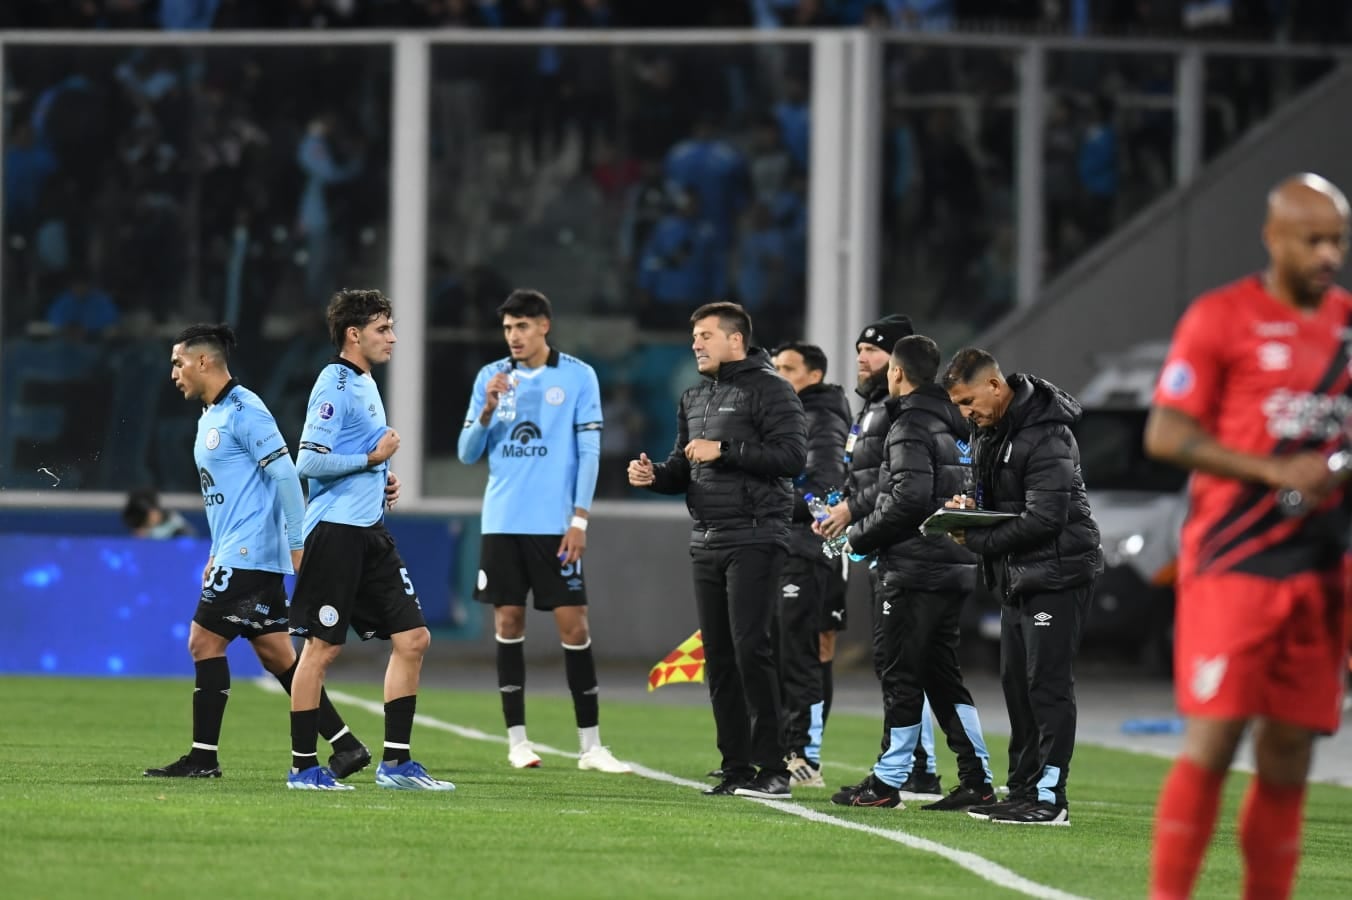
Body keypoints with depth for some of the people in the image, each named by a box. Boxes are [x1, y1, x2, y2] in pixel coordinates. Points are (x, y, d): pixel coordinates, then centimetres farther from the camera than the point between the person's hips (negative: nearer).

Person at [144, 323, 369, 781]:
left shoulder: (243, 411, -12)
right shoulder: (210, 417, 18)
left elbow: (285, 475, -17)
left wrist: (297, 545, -20)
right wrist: (217, 555, 24)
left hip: (250, 554, -10)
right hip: (237, 555, 10)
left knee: (204, 642, -8)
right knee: (276, 655, 7)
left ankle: (203, 757, -4)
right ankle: (345, 745, 7)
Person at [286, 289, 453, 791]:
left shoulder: (366, 385, 18)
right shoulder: (334, 385, -11)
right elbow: (309, 462, -19)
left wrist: (382, 485, 12)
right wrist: (374, 457, -12)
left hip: (370, 532, 9)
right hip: (334, 529, -9)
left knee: (411, 638, 4)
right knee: (322, 647, -4)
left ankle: (395, 762, 8)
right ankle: (302, 766, 2)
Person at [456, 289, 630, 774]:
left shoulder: (577, 376, 1)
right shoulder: (491, 377, 8)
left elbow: (589, 451, -1)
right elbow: (468, 453, 7)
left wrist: (579, 519, -8)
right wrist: (487, 410, -11)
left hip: (554, 524, -3)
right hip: (502, 521, 3)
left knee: (573, 623, -4)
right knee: (508, 621, 2)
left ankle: (590, 744, 0)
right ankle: (517, 739, 9)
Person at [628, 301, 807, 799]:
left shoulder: (768, 389, -6)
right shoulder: (695, 398, 19)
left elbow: (792, 456, -16)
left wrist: (724, 450, -17)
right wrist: (655, 475, 1)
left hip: (754, 539, -8)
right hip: (706, 543, 8)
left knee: (751, 649, -13)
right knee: (718, 656, 6)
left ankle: (773, 768, -11)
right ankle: (736, 766, 11)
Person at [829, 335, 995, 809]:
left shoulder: (910, 428, -12)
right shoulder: (954, 427, 16)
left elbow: (908, 499, -22)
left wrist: (860, 535, -8)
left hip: (915, 567, -9)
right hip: (954, 565, 9)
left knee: (901, 677, -2)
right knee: (942, 673, 12)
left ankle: (888, 779, 3)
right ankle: (976, 778, 7)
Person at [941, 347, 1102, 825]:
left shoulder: (1045, 436, -19)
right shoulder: (989, 433, 11)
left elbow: (1045, 518, -25)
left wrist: (977, 540, -19)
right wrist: (970, 508, -1)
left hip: (1057, 573, -10)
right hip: (1018, 576, 10)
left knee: (1048, 684, -9)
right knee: (1016, 683, 12)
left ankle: (1050, 796, -8)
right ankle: (1023, 790, 18)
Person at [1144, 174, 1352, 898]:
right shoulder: (1220, 319, -5)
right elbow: (1164, 435, -9)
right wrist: (1275, 471, -16)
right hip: (1232, 564, -5)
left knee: (1288, 756, 5)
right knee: (1213, 741, -11)